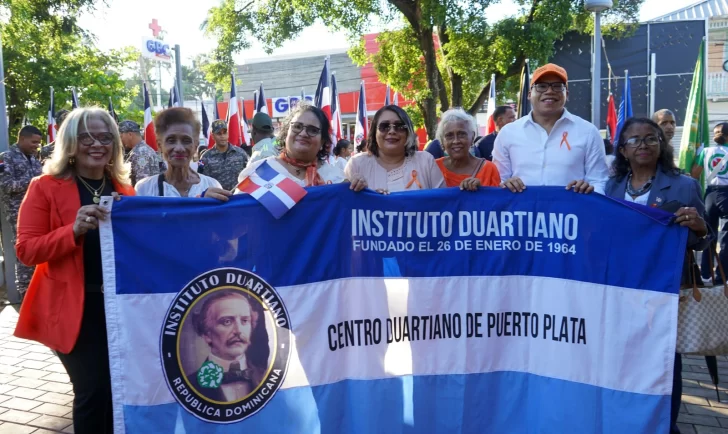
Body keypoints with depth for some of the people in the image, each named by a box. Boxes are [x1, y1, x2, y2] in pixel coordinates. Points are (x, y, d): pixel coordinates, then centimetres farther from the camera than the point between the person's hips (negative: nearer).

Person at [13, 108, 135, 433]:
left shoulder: (123, 188, 9)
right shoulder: (46, 187, -4)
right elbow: (26, 250, -10)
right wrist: (74, 230, -24)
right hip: (74, 307, -4)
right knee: (93, 390, -4)